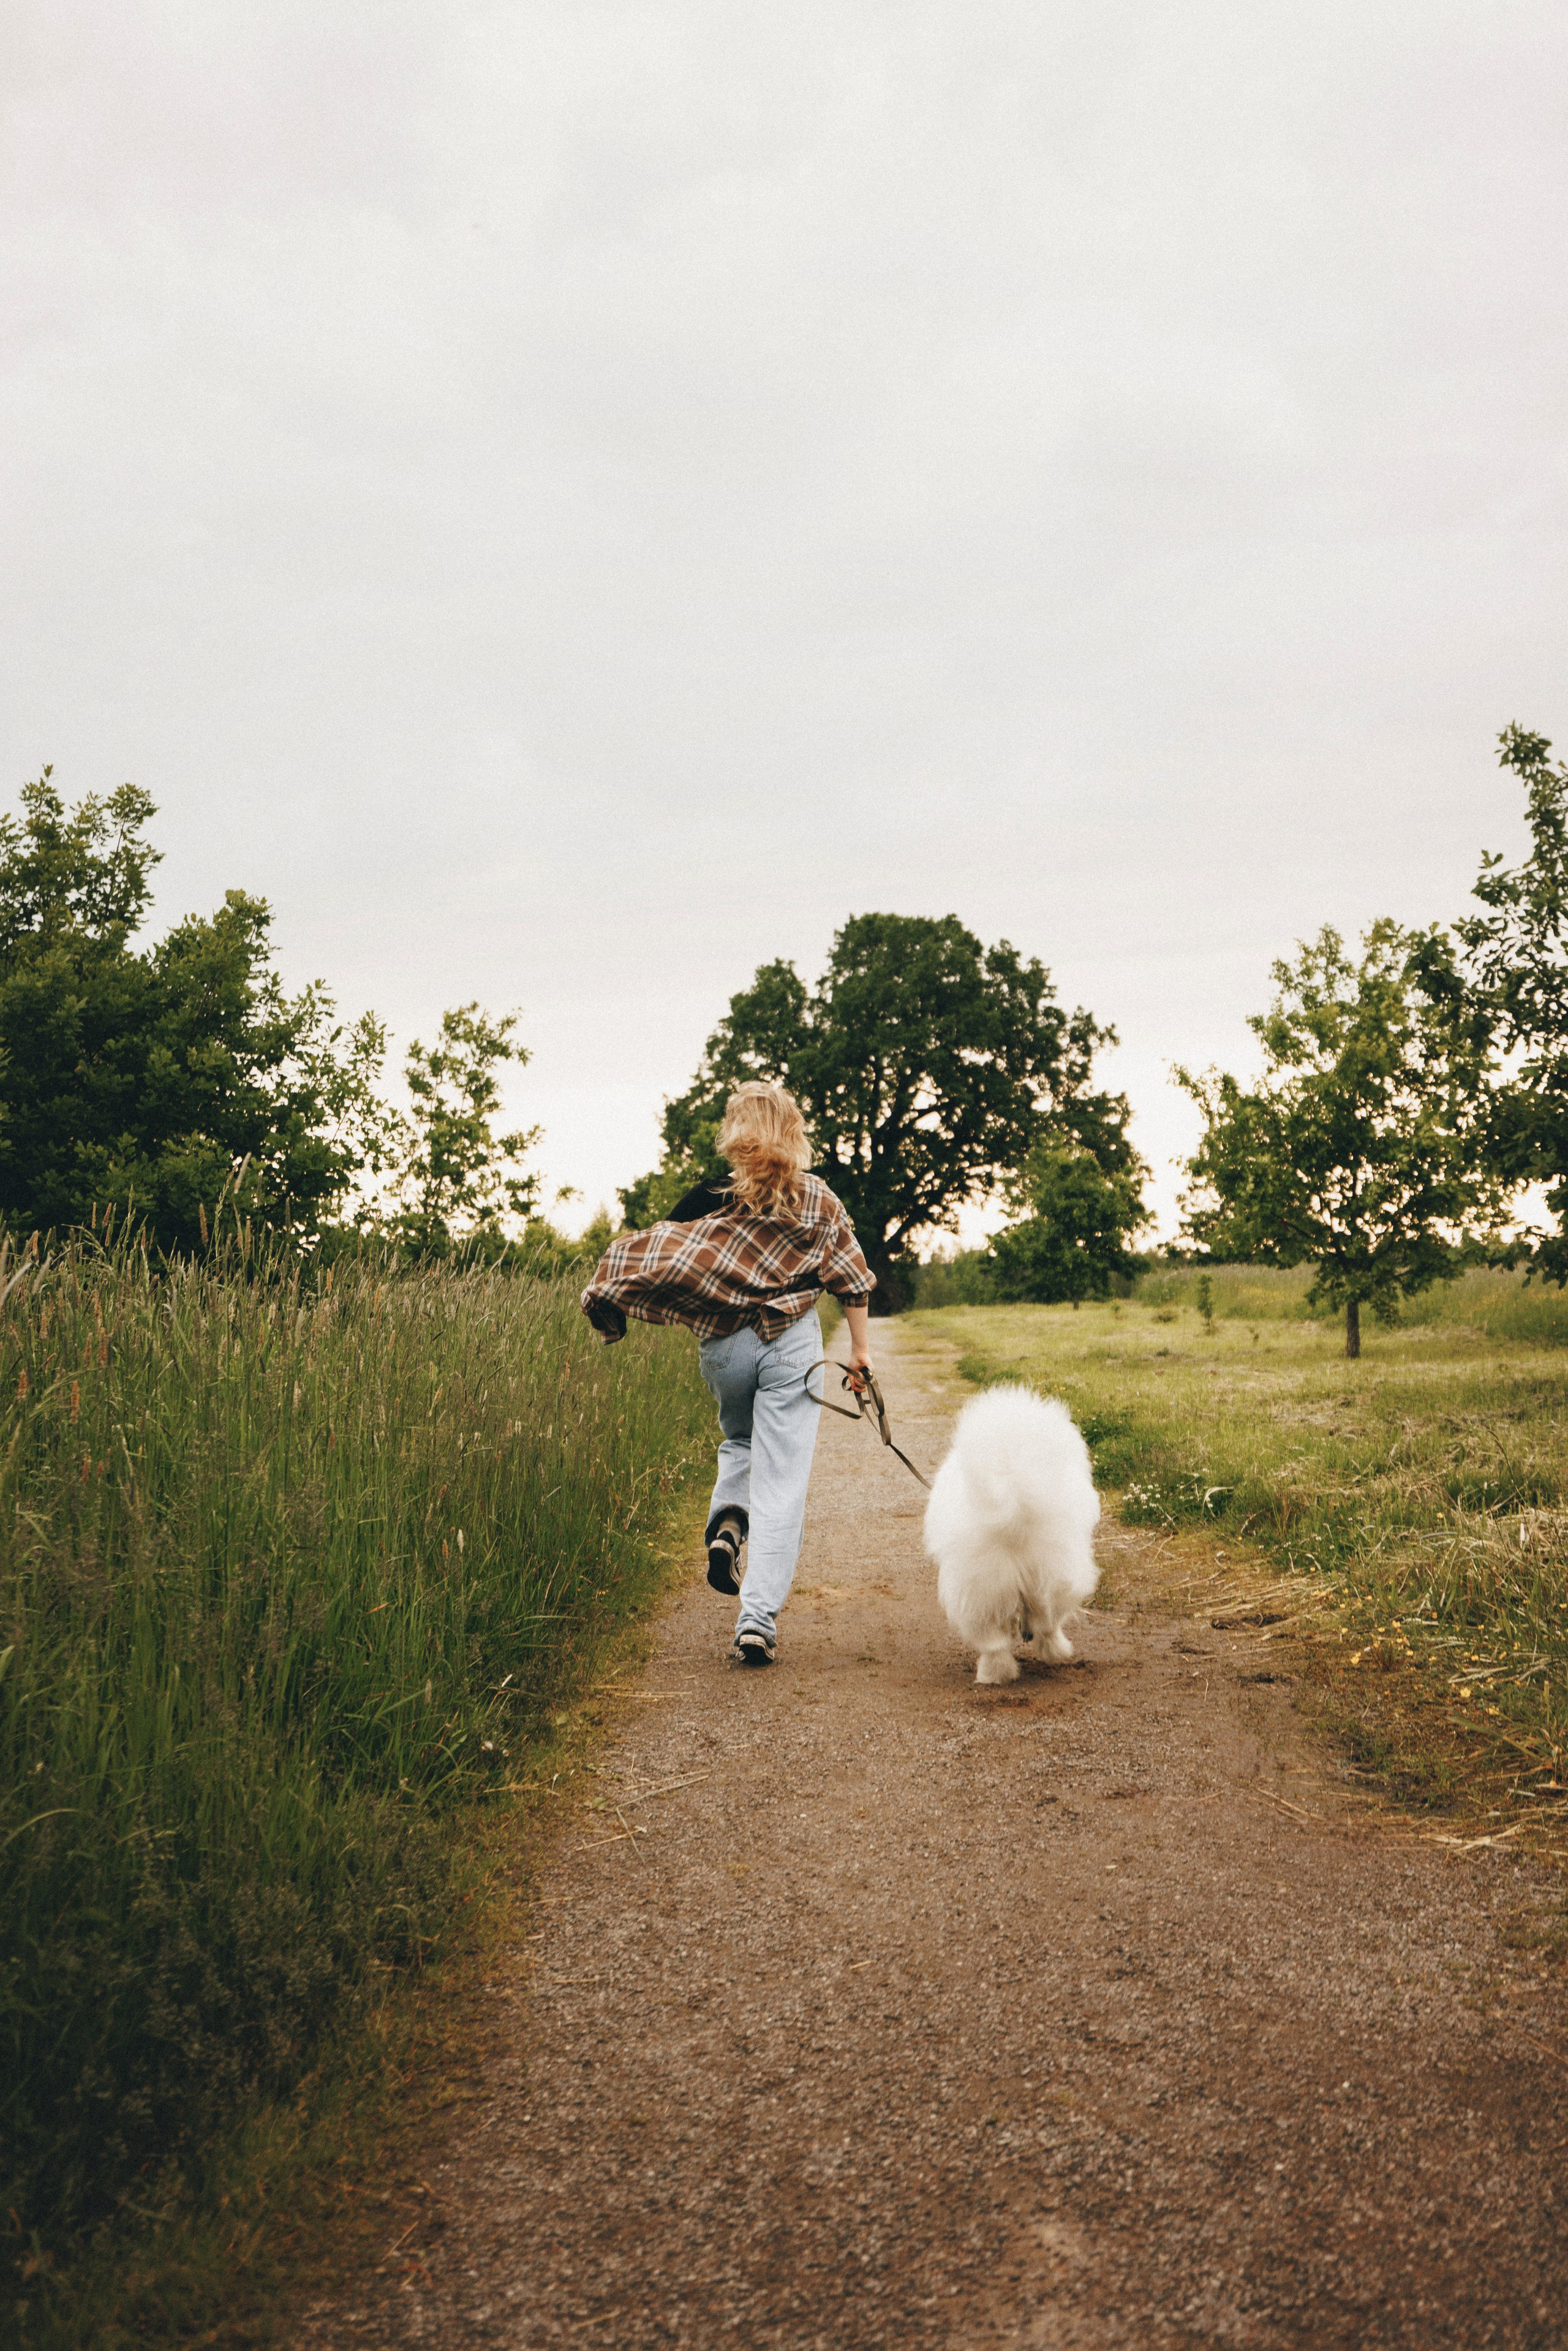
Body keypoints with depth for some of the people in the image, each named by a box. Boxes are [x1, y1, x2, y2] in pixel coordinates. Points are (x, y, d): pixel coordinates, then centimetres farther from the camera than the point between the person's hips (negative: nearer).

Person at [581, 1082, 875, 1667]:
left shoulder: (710, 1199, -3)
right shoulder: (817, 1199, 1)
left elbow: (657, 1260, -7)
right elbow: (850, 1279, 5)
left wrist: (608, 1301, 6)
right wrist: (860, 1347, 15)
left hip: (723, 1346, 1)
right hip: (792, 1343, -1)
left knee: (739, 1443, 29)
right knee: (781, 1481, 1)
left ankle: (726, 1519, 0)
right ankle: (758, 1618, -6)